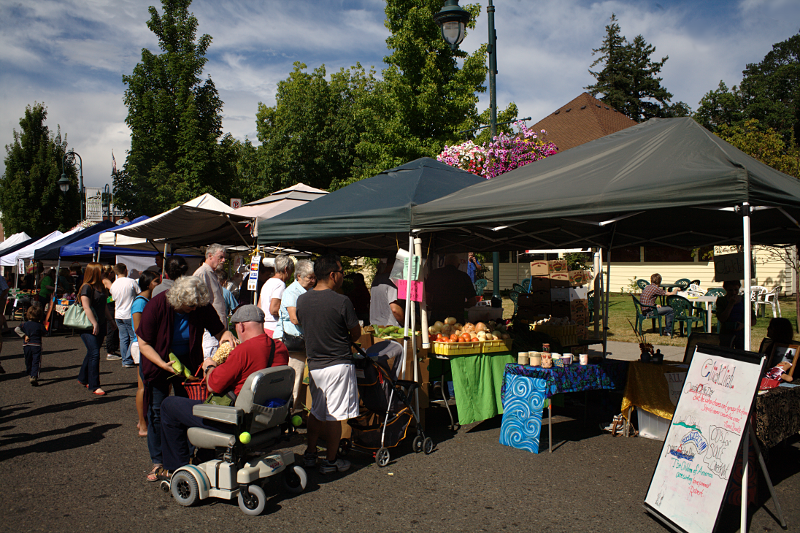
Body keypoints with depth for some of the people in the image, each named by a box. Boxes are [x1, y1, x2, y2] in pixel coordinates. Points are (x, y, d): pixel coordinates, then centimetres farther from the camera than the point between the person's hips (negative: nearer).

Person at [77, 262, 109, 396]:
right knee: (94, 354, -10)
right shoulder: (87, 287, -12)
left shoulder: (101, 287, 14)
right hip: (89, 326, -8)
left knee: (92, 353, 16)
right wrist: (94, 324, -21)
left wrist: (110, 320, 23)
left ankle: (82, 378, 33)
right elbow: (86, 307, -19)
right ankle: (94, 386, -6)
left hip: (100, 326, 8)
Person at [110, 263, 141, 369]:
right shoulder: (131, 282, -12)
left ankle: (124, 361, 12)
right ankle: (128, 361, -1)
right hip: (130, 315, -6)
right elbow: (140, 294, -5)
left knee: (123, 338, 10)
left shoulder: (113, 285, 4)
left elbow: (114, 298, 17)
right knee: (134, 338, 2)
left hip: (118, 315, 6)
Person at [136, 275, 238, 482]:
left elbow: (218, 330, -8)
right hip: (157, 363, -1)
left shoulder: (203, 308, -20)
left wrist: (226, 334, -33)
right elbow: (143, 344, -17)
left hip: (189, 363, 1)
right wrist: (164, 364, -30)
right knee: (157, 412, 1)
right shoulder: (157, 306, -24)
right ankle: (158, 462, 14)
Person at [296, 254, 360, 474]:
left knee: (316, 411, 20)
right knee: (334, 415, 5)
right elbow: (356, 334, -7)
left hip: (313, 363, 5)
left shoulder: (302, 300, -1)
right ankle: (331, 461, 15)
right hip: (338, 365, -5)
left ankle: (310, 454, 28)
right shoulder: (342, 301, -17)